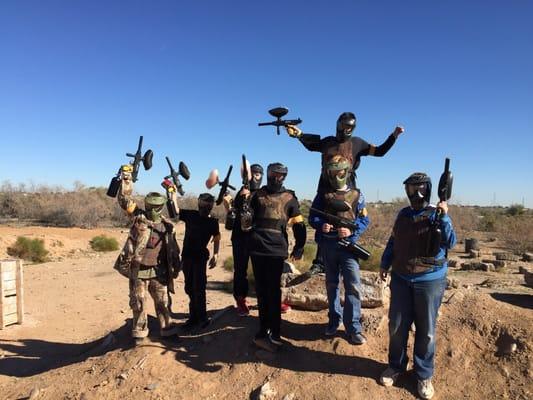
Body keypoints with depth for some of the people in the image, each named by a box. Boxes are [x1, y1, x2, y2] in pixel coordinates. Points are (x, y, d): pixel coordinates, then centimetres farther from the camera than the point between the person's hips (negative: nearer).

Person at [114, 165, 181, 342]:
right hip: (137, 270, -1)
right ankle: (139, 332, 25)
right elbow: (125, 200, -13)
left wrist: (176, 265, 11)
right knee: (138, 303, 9)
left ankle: (167, 329, 23)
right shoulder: (139, 218, -4)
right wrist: (126, 179, -23)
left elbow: (173, 247, 9)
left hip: (158, 271, 1)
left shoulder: (167, 225, 1)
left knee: (162, 302, 10)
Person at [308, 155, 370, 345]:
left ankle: (353, 328, 2)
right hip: (327, 245, 2)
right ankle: (334, 320, 28)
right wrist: (321, 225, -18)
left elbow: (365, 220, 2)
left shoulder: (356, 195, 3)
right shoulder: (323, 195, 6)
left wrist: (351, 230, -17)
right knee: (331, 284, 13)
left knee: (353, 286, -7)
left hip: (348, 245, -2)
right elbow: (313, 217, 4)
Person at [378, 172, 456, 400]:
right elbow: (393, 242, 16)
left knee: (426, 330, 8)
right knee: (397, 326, 11)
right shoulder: (403, 215, 6)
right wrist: (384, 264, 15)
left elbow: (450, 243, -18)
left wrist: (444, 217, -29)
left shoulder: (436, 215, -6)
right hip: (401, 279, 4)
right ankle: (396, 366, 30)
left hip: (429, 281, -4)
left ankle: (424, 375, 25)